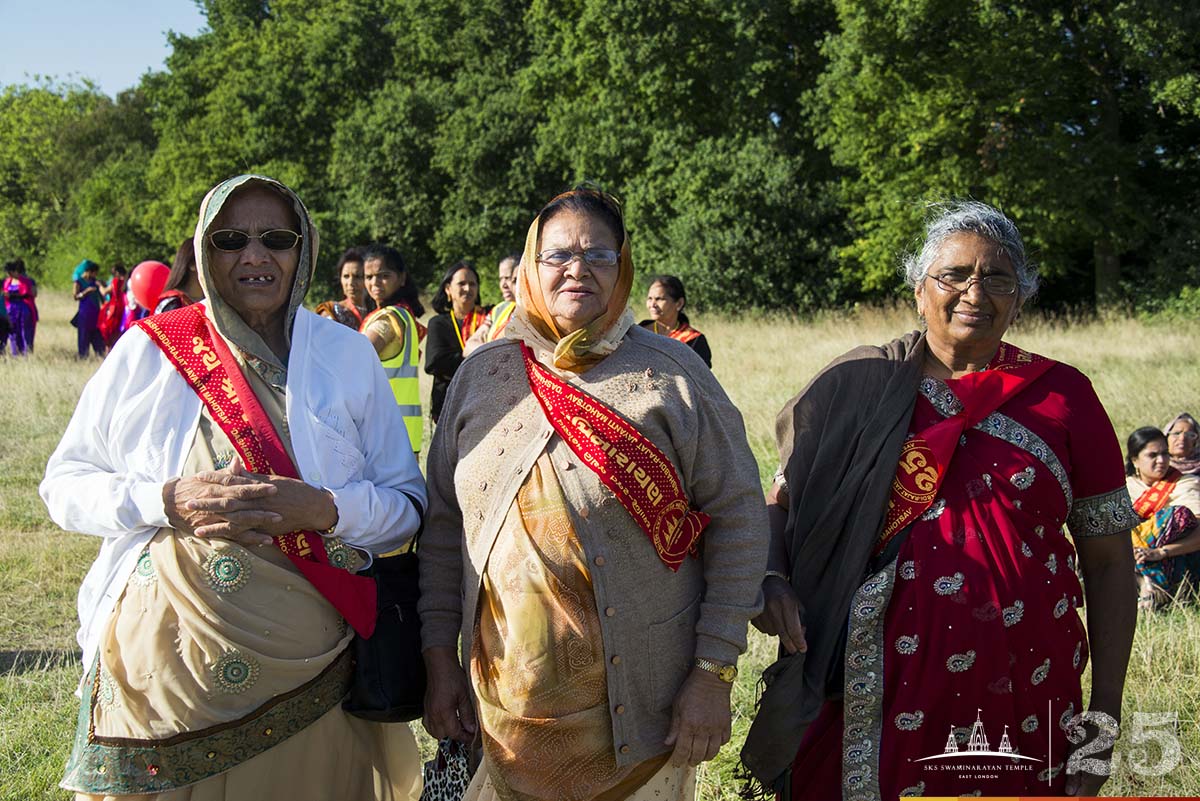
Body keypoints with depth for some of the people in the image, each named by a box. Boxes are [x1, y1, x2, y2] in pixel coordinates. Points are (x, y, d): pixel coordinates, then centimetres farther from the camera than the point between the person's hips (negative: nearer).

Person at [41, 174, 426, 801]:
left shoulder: (348, 355, 5)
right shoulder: (148, 350, 2)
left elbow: (408, 505, 5)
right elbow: (64, 484, 4)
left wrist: (323, 508, -16)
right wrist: (169, 501, -14)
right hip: (164, 666, 0)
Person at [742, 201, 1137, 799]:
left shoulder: (1063, 395, 2)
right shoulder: (858, 387, 2)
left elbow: (1108, 558, 5)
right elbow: (783, 500, 9)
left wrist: (1106, 710, 1)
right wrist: (772, 579, -12)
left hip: (1021, 689, 1)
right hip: (878, 686, 0)